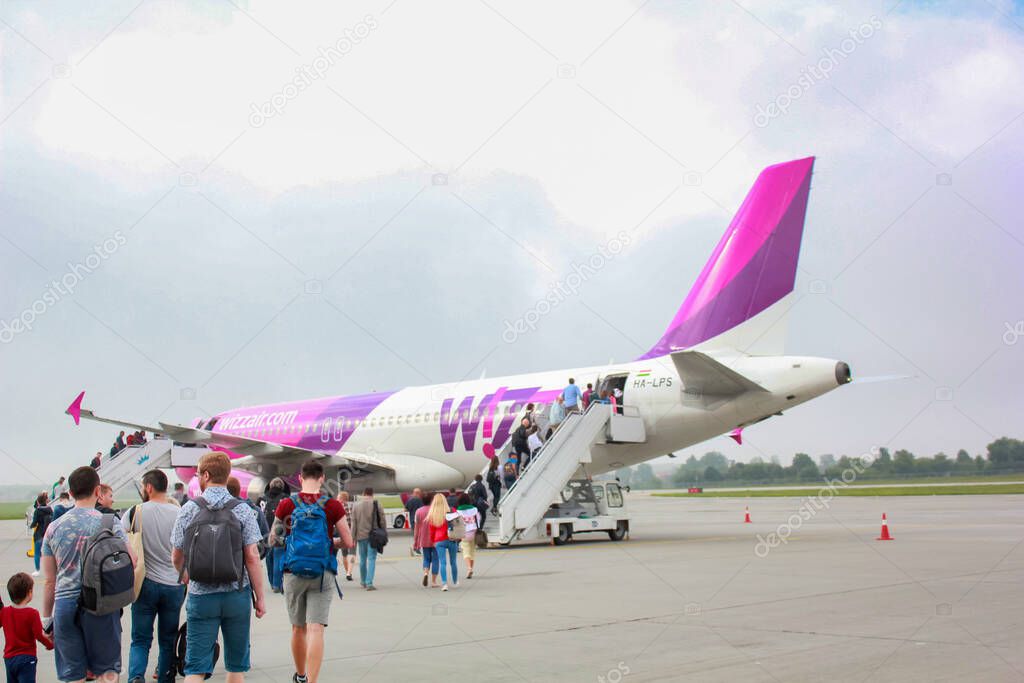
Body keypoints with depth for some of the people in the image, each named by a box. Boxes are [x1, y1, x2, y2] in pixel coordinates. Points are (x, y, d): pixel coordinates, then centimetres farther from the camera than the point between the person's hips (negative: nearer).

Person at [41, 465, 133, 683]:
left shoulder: (54, 527, 6)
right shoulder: (109, 524, -4)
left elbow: (50, 581, 9)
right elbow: (131, 563, -7)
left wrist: (46, 617, 18)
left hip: (65, 602, 2)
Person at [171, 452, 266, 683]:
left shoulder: (189, 509, -2)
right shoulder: (243, 511, -4)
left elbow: (176, 556, 5)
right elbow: (252, 557, -7)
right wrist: (260, 597, 0)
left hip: (200, 595, 0)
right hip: (237, 594, 0)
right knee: (237, 664, 12)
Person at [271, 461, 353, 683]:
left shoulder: (287, 505, -2)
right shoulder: (333, 505, -5)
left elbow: (274, 538, 9)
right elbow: (348, 542, -4)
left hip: (294, 573, 2)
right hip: (323, 575, -2)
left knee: (298, 628, 17)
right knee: (316, 629, -4)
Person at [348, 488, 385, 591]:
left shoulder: (356, 506, 2)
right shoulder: (377, 505, -4)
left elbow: (353, 523, 2)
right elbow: (382, 520, -3)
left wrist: (353, 537, 7)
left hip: (361, 535, 2)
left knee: (362, 558, 15)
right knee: (371, 559, -2)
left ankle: (363, 581, 28)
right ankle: (369, 583, -11)